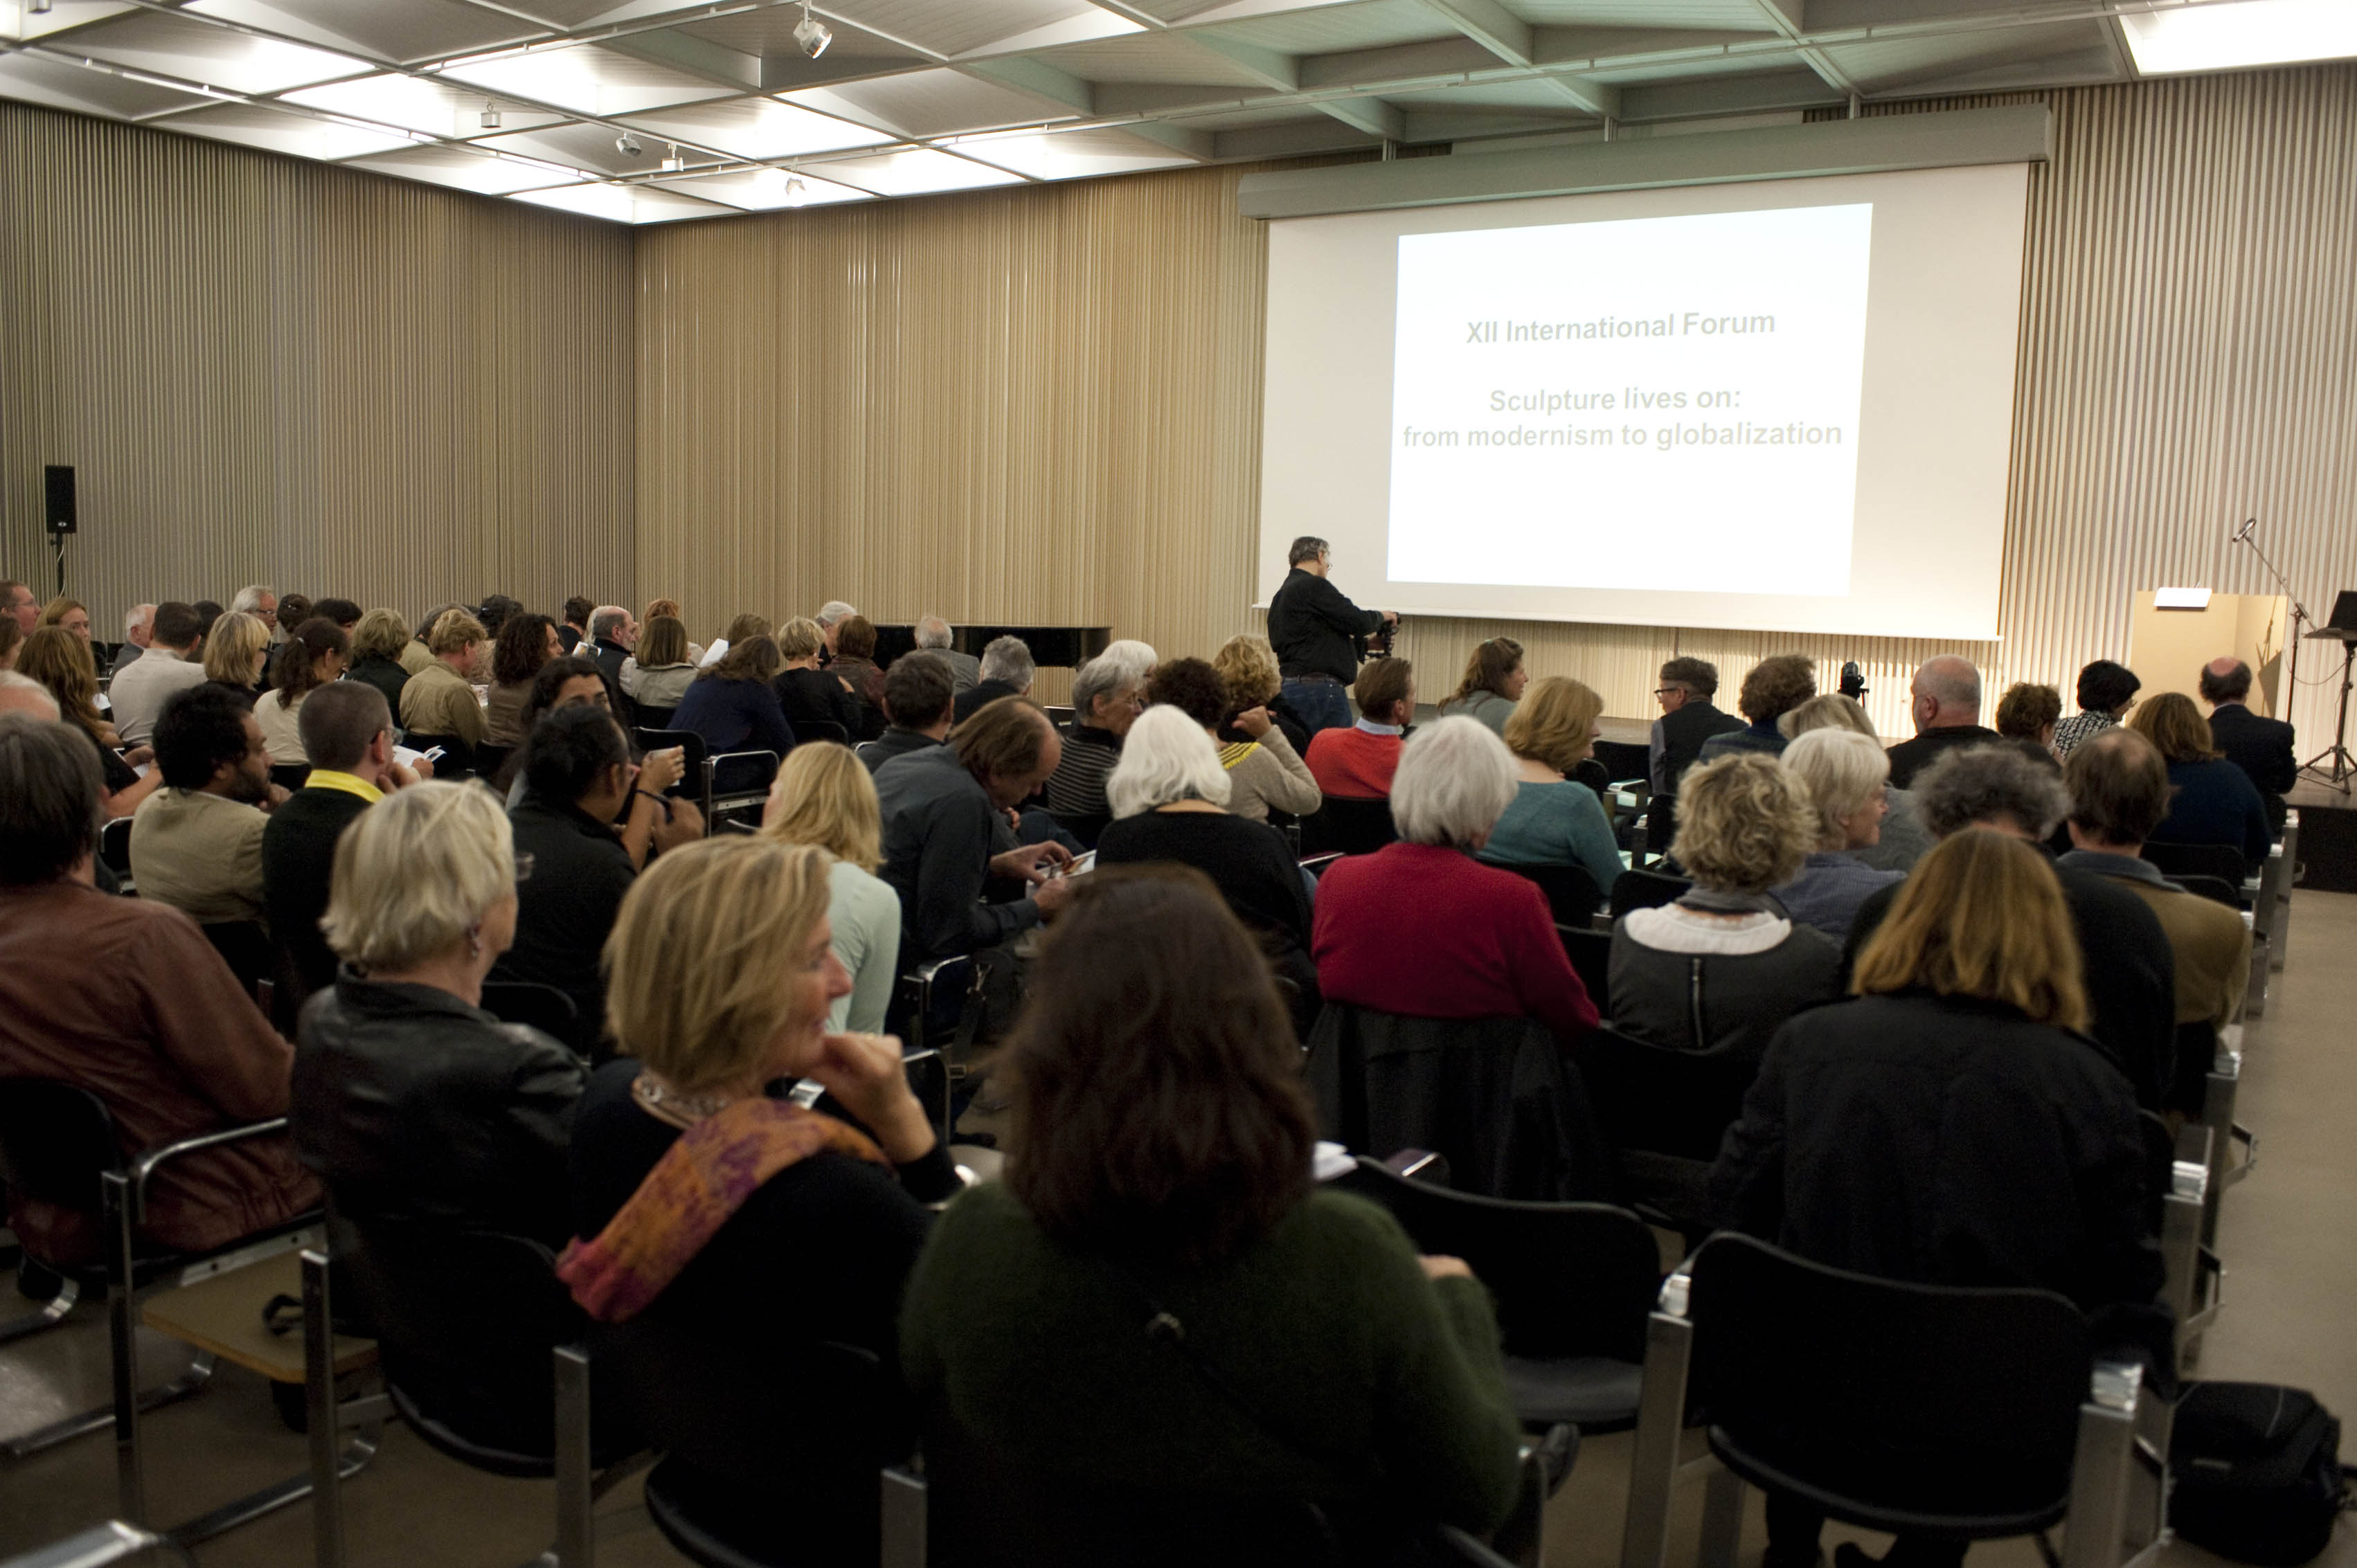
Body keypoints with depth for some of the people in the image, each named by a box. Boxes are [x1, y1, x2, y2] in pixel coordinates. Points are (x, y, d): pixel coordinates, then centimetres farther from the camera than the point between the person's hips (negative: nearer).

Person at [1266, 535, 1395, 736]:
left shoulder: (1282, 595, 20)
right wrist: (1381, 616, 7)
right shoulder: (1314, 587, -11)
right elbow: (1357, 621, -15)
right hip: (1320, 689, -10)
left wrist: (1366, 644, 21)